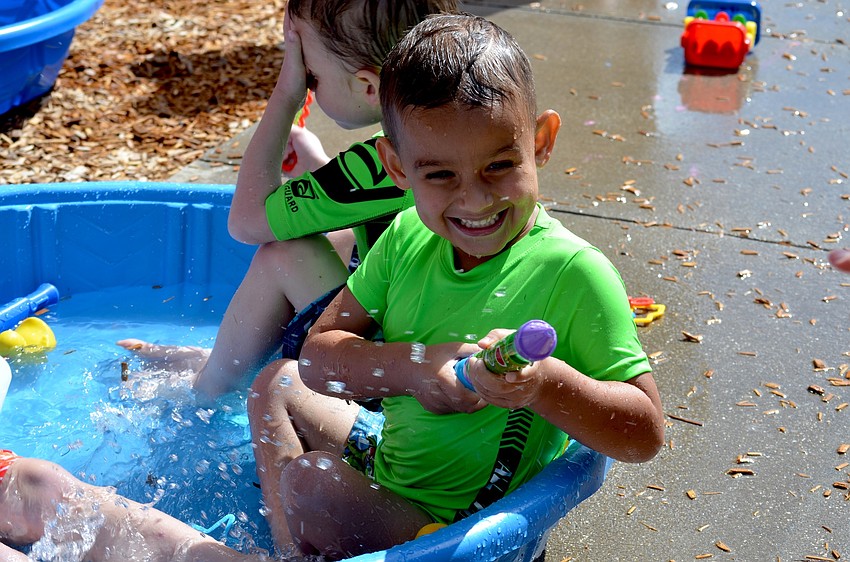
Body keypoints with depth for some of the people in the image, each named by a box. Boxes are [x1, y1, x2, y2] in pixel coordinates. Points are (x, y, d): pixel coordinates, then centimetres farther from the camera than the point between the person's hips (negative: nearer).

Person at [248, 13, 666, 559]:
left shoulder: (573, 273, -24)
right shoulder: (407, 237, -6)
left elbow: (645, 435, -22)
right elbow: (318, 356, -5)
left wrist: (544, 381, -40)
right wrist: (410, 367, -25)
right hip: (386, 456, 7)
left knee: (310, 480, -29)